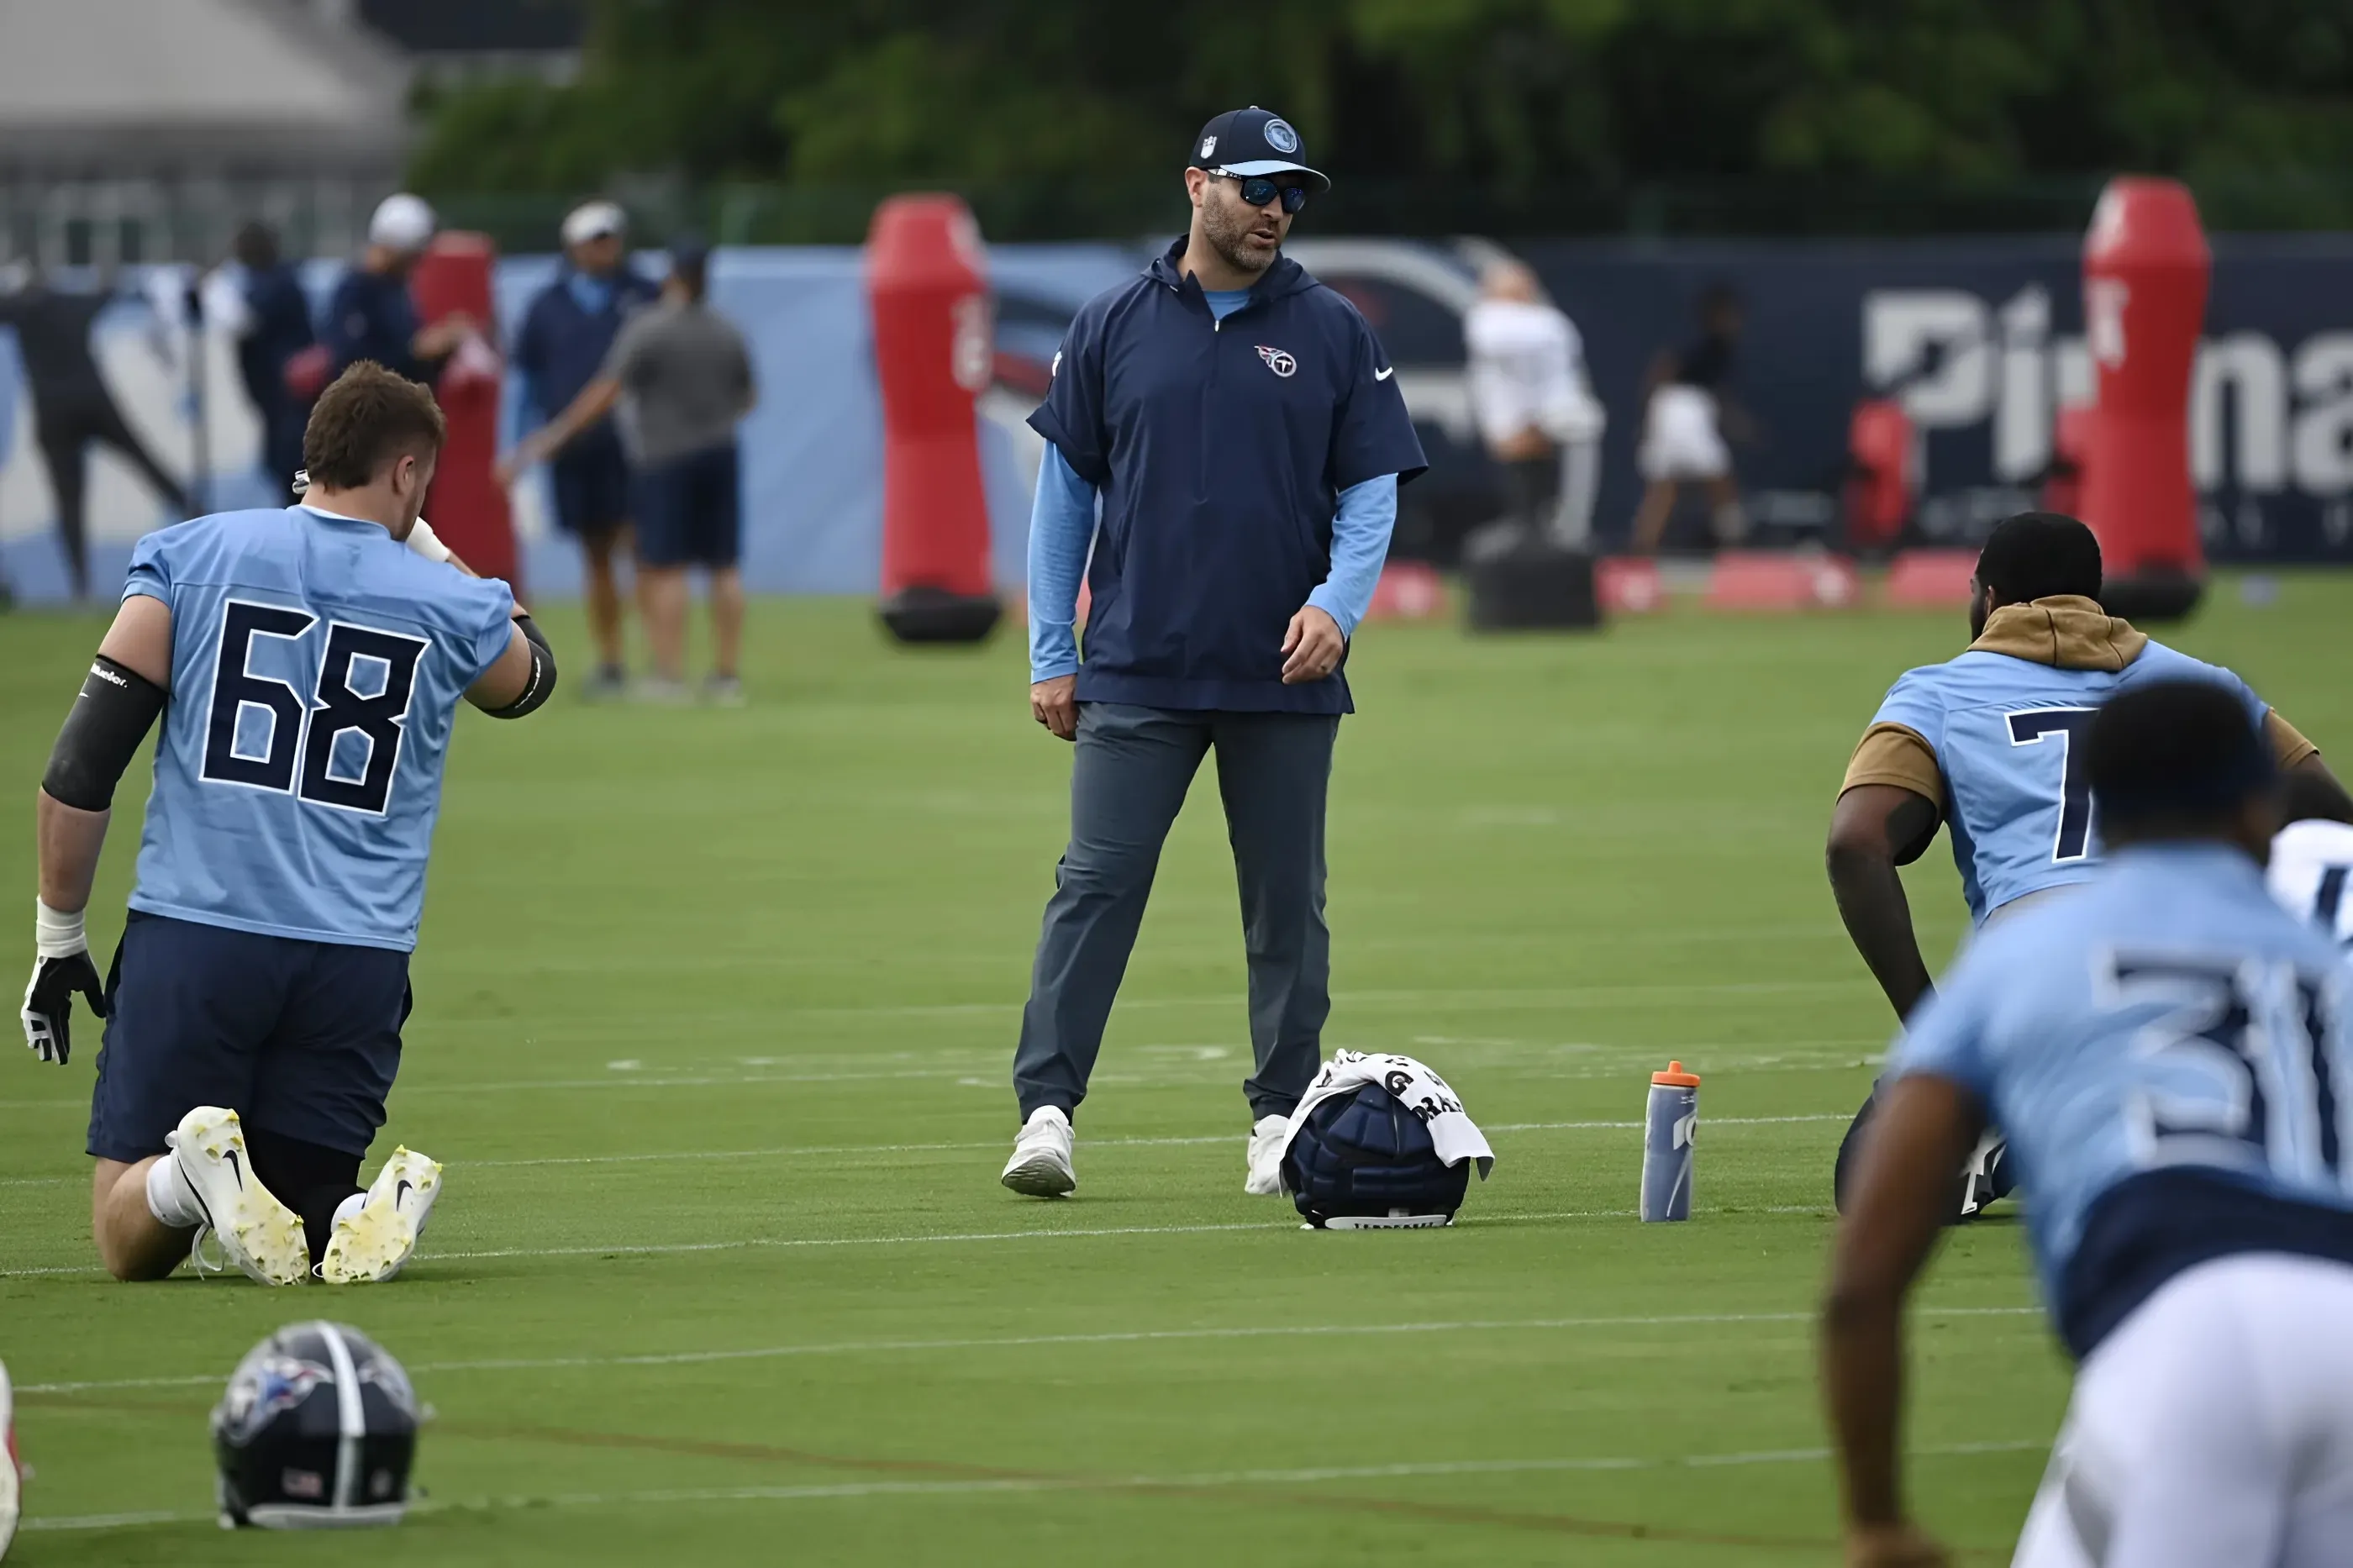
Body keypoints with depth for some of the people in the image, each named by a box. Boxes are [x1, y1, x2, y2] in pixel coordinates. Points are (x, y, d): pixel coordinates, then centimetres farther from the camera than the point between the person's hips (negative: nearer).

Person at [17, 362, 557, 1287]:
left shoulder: (187, 558, 5)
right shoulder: (451, 605, 8)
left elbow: (83, 763, 1)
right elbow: (528, 678, 33)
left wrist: (56, 935, 9)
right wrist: (422, 546, 36)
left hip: (190, 934, -1)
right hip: (360, 960, 1)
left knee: (131, 1246, 7)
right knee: (294, 1208, 13)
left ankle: (188, 1177, -29)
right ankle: (375, 1212, -22)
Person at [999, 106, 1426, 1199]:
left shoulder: (1332, 333, 6)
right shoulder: (1114, 326, 5)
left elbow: (1371, 490, 5)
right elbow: (1066, 492, 8)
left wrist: (1337, 603, -13)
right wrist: (1051, 657, 3)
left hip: (1286, 674, 1)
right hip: (1136, 673, -1)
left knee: (1287, 903, 5)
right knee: (1095, 888, -8)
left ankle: (1284, 1118, 13)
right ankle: (1046, 1109, -11)